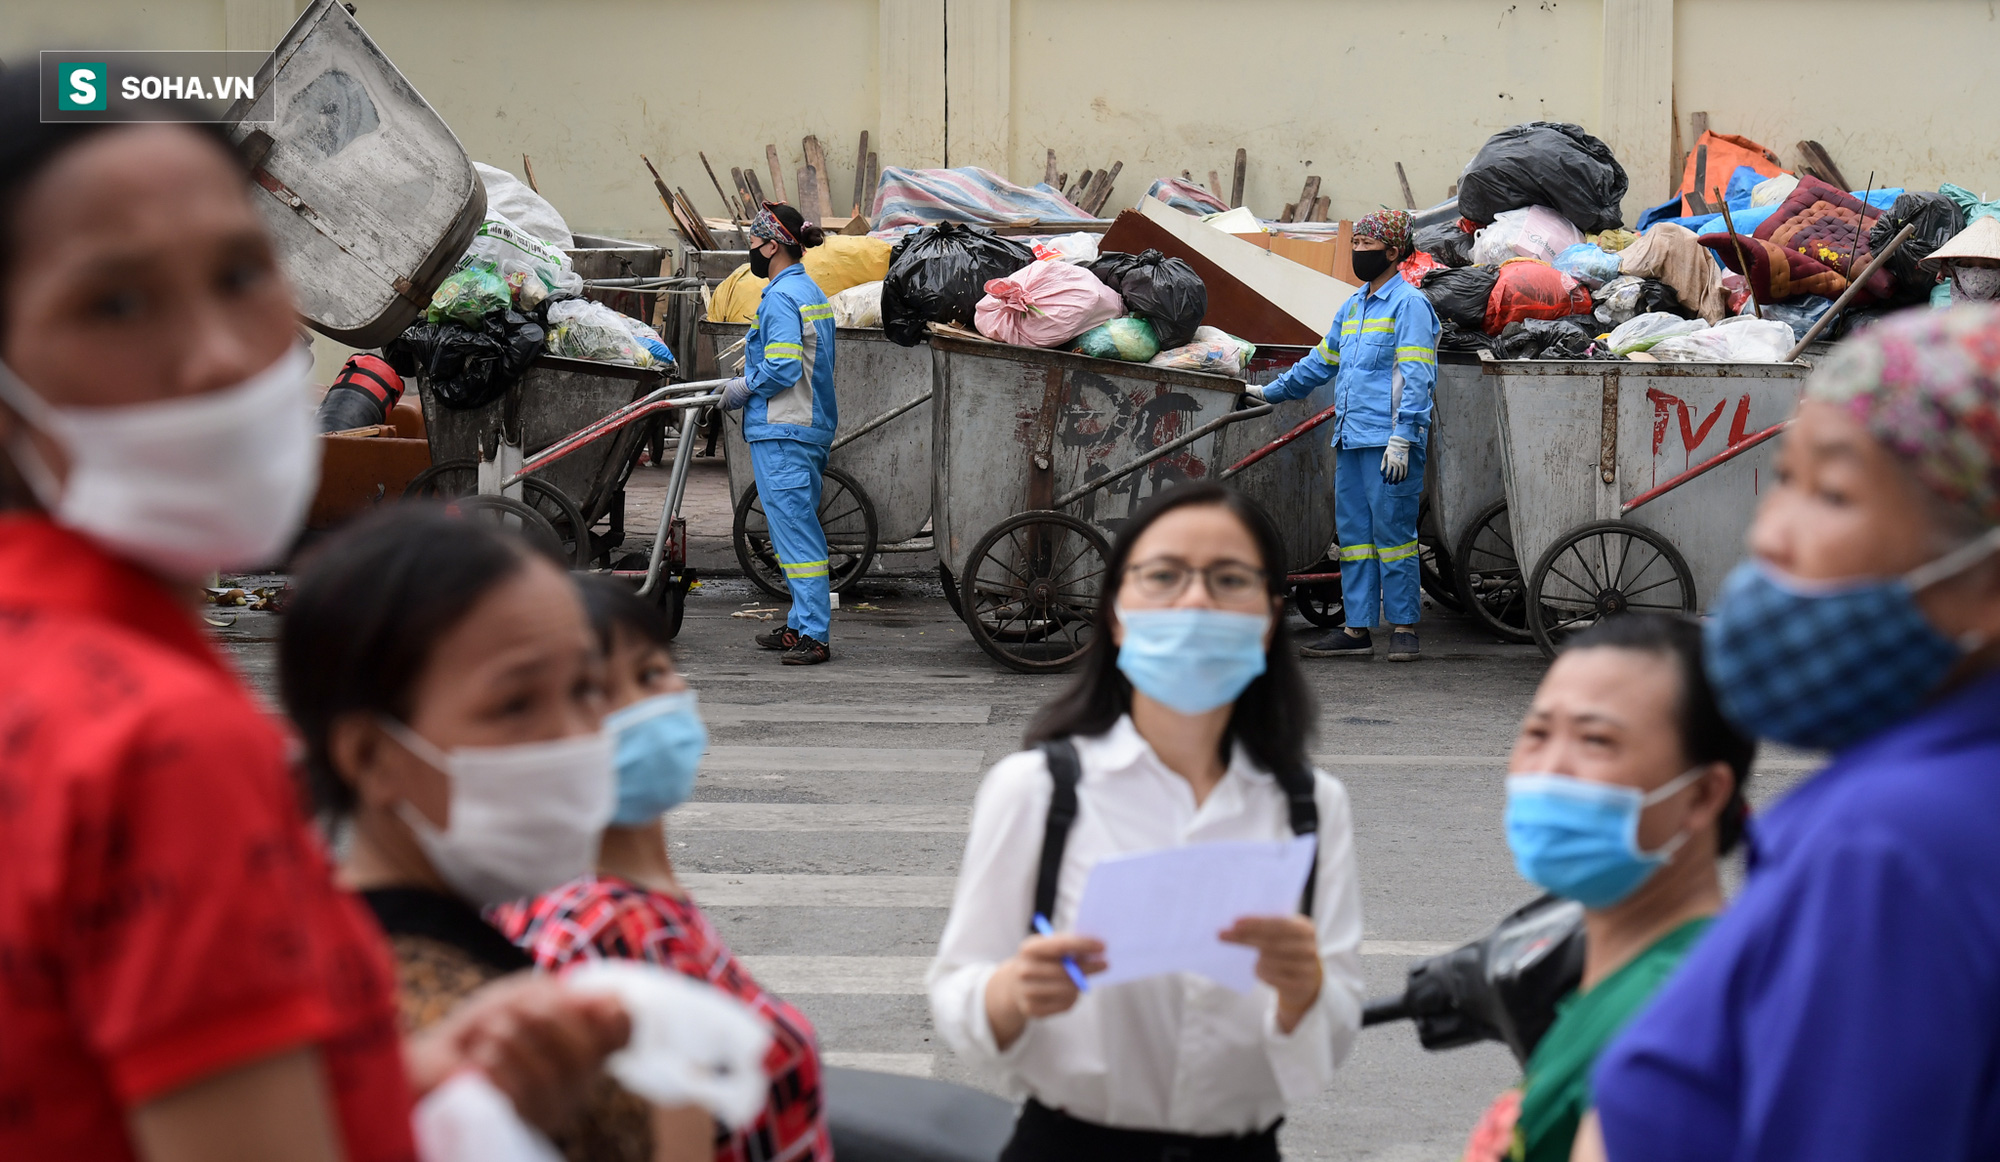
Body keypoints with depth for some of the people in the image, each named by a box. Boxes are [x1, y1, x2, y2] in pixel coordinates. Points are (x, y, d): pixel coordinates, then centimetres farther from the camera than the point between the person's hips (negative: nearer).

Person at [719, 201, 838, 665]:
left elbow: (782, 368, -22)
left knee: (794, 529, -10)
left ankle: (813, 635, -12)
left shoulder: (781, 296, -15)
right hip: (814, 425, 10)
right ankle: (802, 625, 20)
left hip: (781, 433, -10)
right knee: (799, 528, 15)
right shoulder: (813, 293, 16)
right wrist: (750, 376, 18)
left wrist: (743, 389, -7)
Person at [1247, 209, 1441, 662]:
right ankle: (1357, 629, 11)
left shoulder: (1409, 303, -6)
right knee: (1353, 534, 8)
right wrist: (1273, 391, 32)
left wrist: (1402, 438, -19)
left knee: (1392, 531, -6)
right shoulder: (1353, 306, 20)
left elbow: (1417, 378, -13)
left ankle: (1403, 627, 0)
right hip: (1350, 439, 9)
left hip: (1388, 443, -9)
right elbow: (1323, 361, 31)